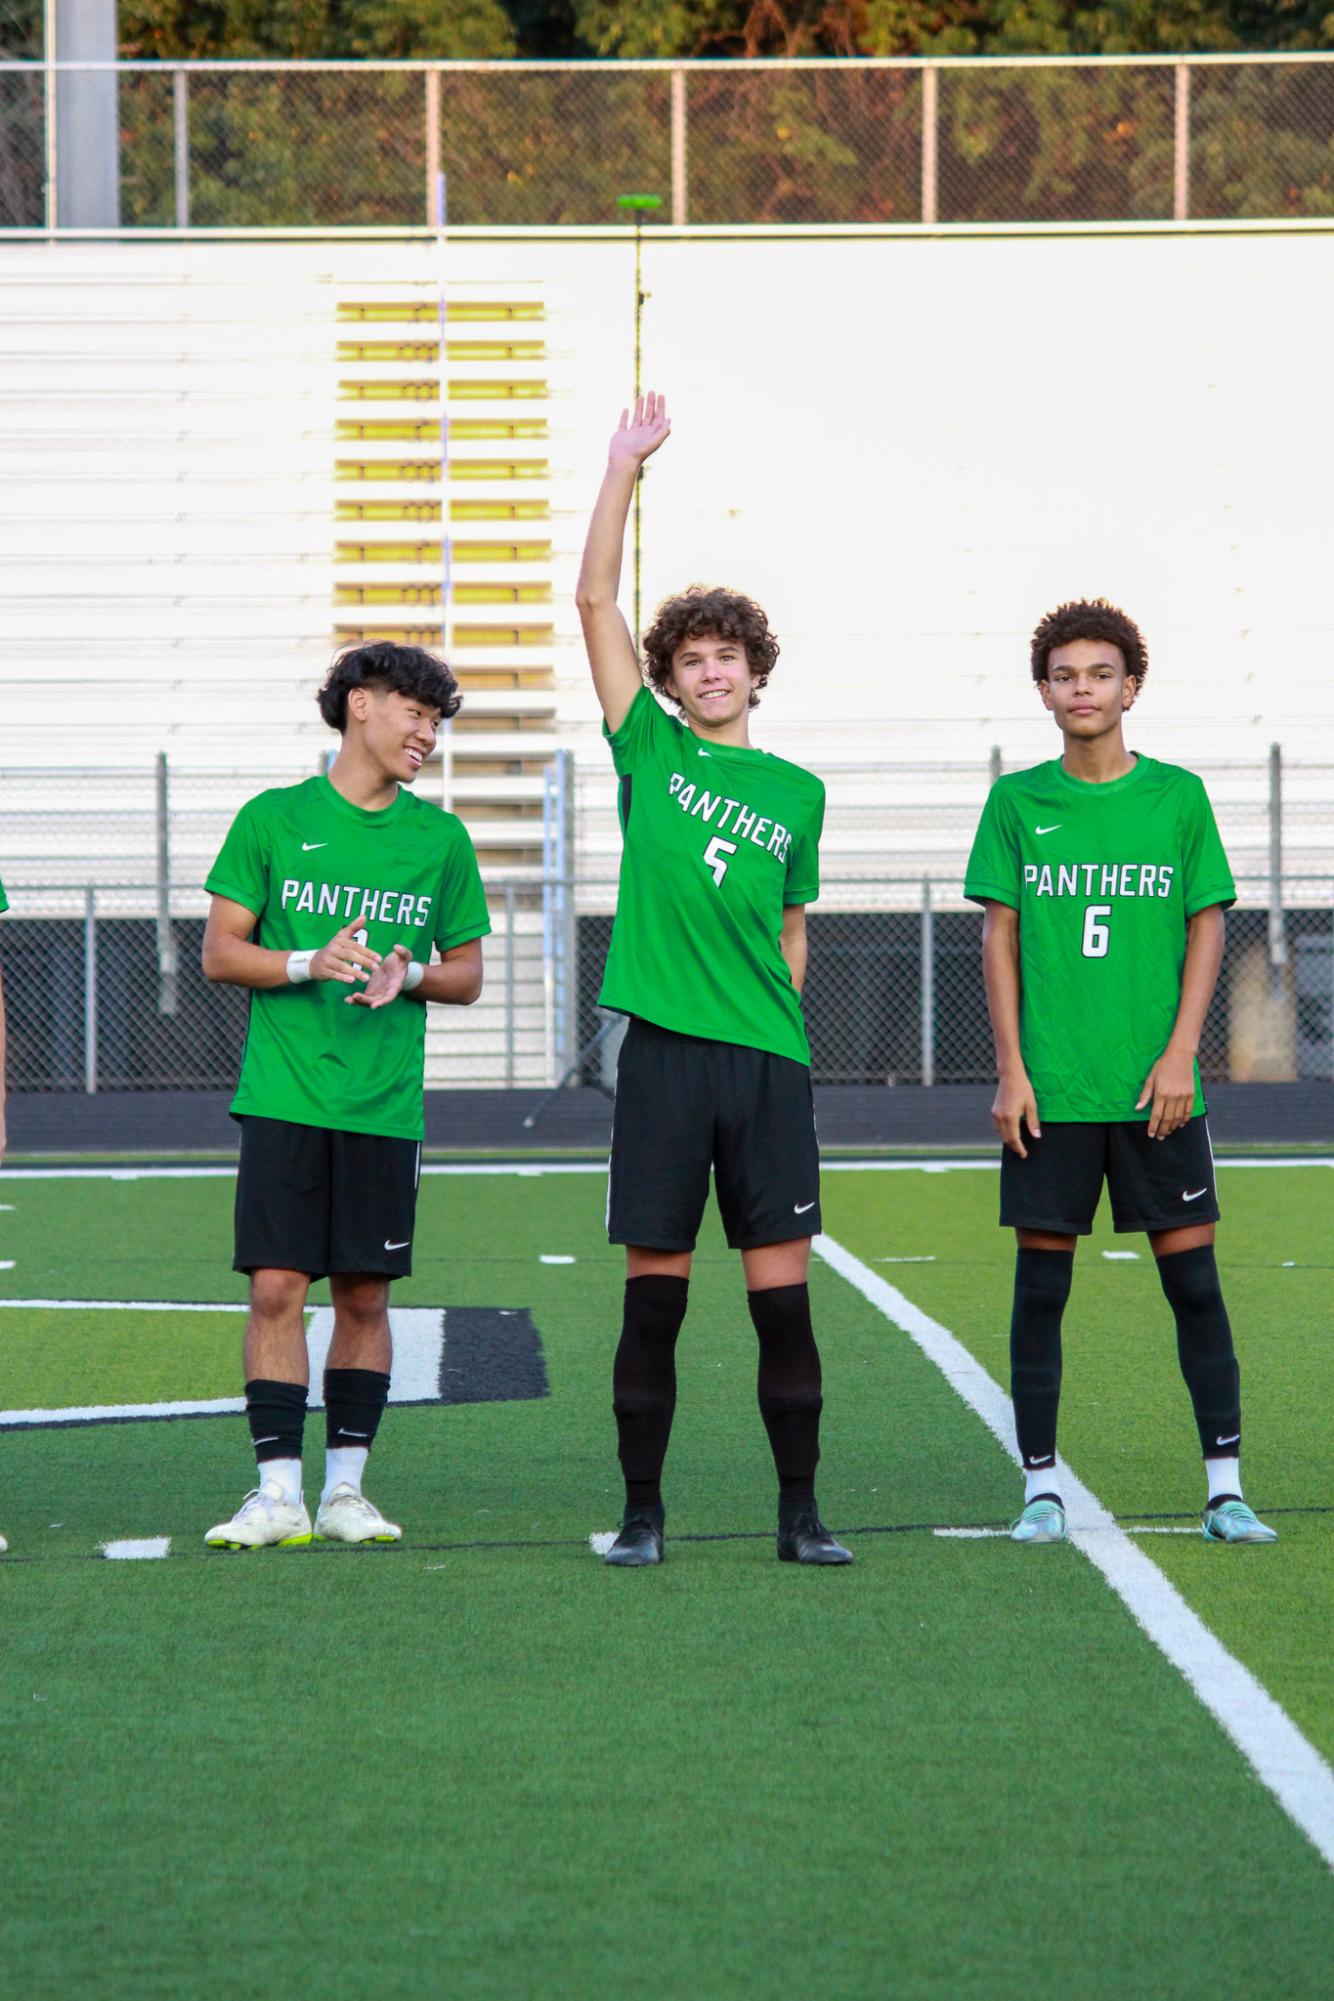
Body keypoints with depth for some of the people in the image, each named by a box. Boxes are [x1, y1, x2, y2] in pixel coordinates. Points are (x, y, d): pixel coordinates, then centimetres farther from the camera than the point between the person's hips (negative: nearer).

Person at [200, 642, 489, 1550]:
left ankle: (346, 1489, 11)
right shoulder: (273, 819, 4)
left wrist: (411, 975, -7)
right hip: (283, 1093, -2)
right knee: (277, 1287, -6)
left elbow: (468, 974, 14)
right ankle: (278, 1492, -4)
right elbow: (220, 953, 2)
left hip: (384, 1102, 2)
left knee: (365, 1294, 3)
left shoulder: (441, 838, 10)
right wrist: (309, 965, -14)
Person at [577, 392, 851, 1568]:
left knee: (783, 1295, 0)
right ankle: (643, 1512, 9)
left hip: (769, 1062, 1)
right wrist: (624, 469, -2)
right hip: (665, 1056, -1)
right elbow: (596, 600, 2)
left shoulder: (798, 794, 12)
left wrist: (773, 1021, 8)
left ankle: (800, 1514, 8)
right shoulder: (651, 753, 7)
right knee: (655, 1297, 1)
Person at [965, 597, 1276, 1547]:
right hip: (1050, 1092, 0)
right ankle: (1042, 1486, 10)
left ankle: (1225, 1485, 4)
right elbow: (1000, 938, 5)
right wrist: (1011, 1070, -2)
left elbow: (1207, 929, 5)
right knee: (1042, 1286, 2)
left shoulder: (1178, 796, 4)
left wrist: (1179, 1054, -5)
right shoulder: (1018, 802, 4)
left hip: (1156, 1091, 0)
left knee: (1194, 1280, -1)